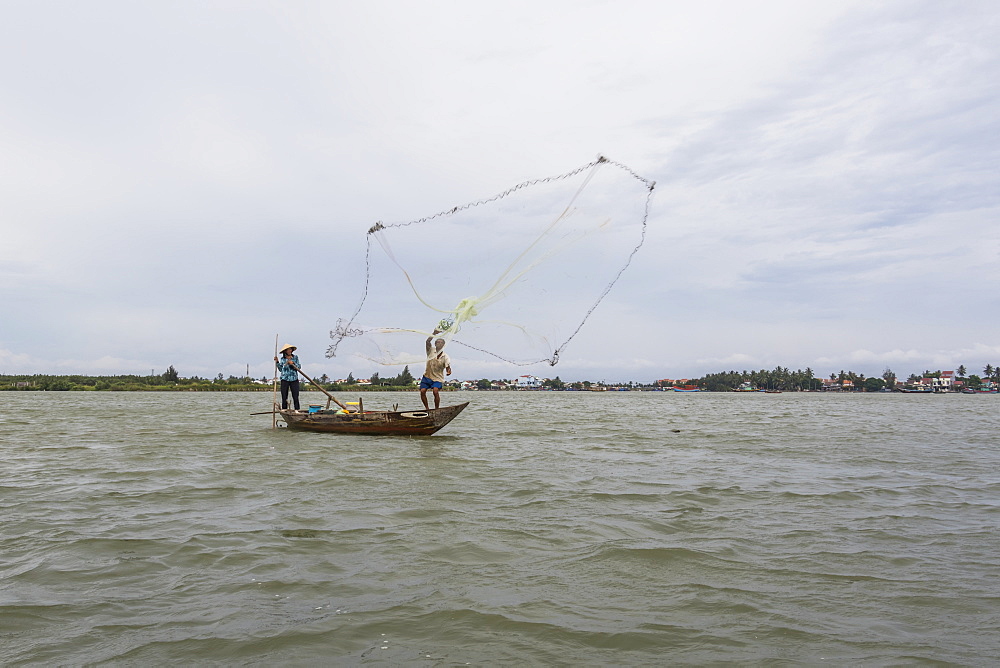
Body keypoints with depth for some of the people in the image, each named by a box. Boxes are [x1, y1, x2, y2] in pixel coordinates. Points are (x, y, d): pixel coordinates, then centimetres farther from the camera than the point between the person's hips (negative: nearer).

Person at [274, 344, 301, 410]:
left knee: (295, 396, -5)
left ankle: (297, 410, -1)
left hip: (294, 380, -1)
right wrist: (277, 362, 1)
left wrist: (293, 363, -15)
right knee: (284, 397, 1)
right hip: (285, 380, 1)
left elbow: (298, 367, 0)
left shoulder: (295, 357, 5)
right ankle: (284, 410, 8)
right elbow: (280, 369, 9)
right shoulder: (282, 359, 8)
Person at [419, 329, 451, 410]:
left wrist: (449, 372, -39)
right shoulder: (431, 351, -4)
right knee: (422, 391, -11)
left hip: (438, 378, -2)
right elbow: (427, 342, -20)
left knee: (436, 391, -24)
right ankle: (427, 408, 7)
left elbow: (448, 367, -15)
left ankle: (437, 409, -11)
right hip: (427, 376, 2)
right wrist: (434, 334, -32)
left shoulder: (445, 357, -7)